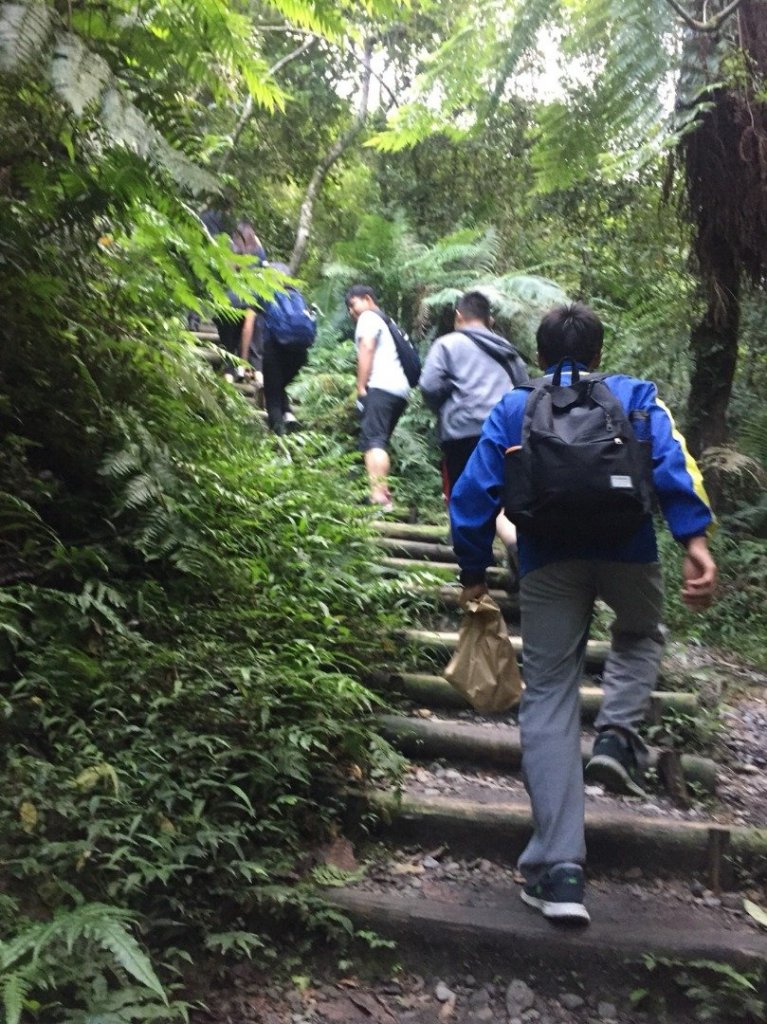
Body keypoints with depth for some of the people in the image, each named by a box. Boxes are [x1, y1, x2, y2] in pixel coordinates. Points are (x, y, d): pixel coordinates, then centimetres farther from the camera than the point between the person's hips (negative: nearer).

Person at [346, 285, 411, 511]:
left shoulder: (368, 317, 7)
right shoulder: (386, 321, 34)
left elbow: (367, 349, -9)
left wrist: (361, 387, -11)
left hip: (380, 387, -9)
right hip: (400, 389, 9)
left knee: (373, 441, -18)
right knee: (377, 443, 11)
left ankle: (379, 497, -30)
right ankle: (383, 495, 4)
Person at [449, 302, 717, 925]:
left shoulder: (512, 410, 19)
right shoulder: (636, 396, 17)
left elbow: (474, 495, 10)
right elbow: (673, 462, -2)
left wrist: (474, 572, 15)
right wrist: (695, 539, -12)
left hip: (548, 560, 0)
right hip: (628, 550, 0)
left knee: (549, 696, 5)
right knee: (641, 636, 32)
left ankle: (559, 869, 1)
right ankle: (619, 734, 6)